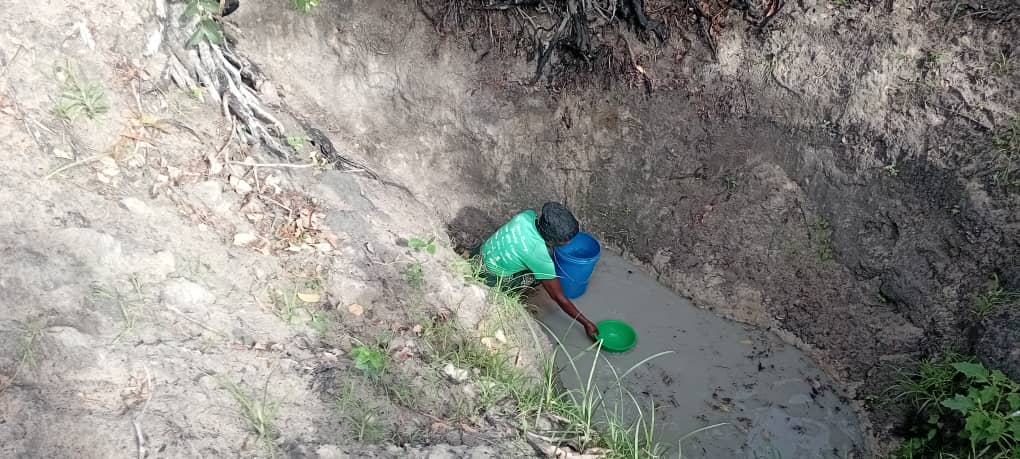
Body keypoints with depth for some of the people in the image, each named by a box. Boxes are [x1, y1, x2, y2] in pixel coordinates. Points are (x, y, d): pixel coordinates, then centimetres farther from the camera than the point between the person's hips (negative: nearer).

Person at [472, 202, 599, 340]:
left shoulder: (528, 215, -15)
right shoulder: (539, 256, -30)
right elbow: (559, 297, -20)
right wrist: (586, 323, -11)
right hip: (487, 280, -6)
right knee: (541, 276, -6)